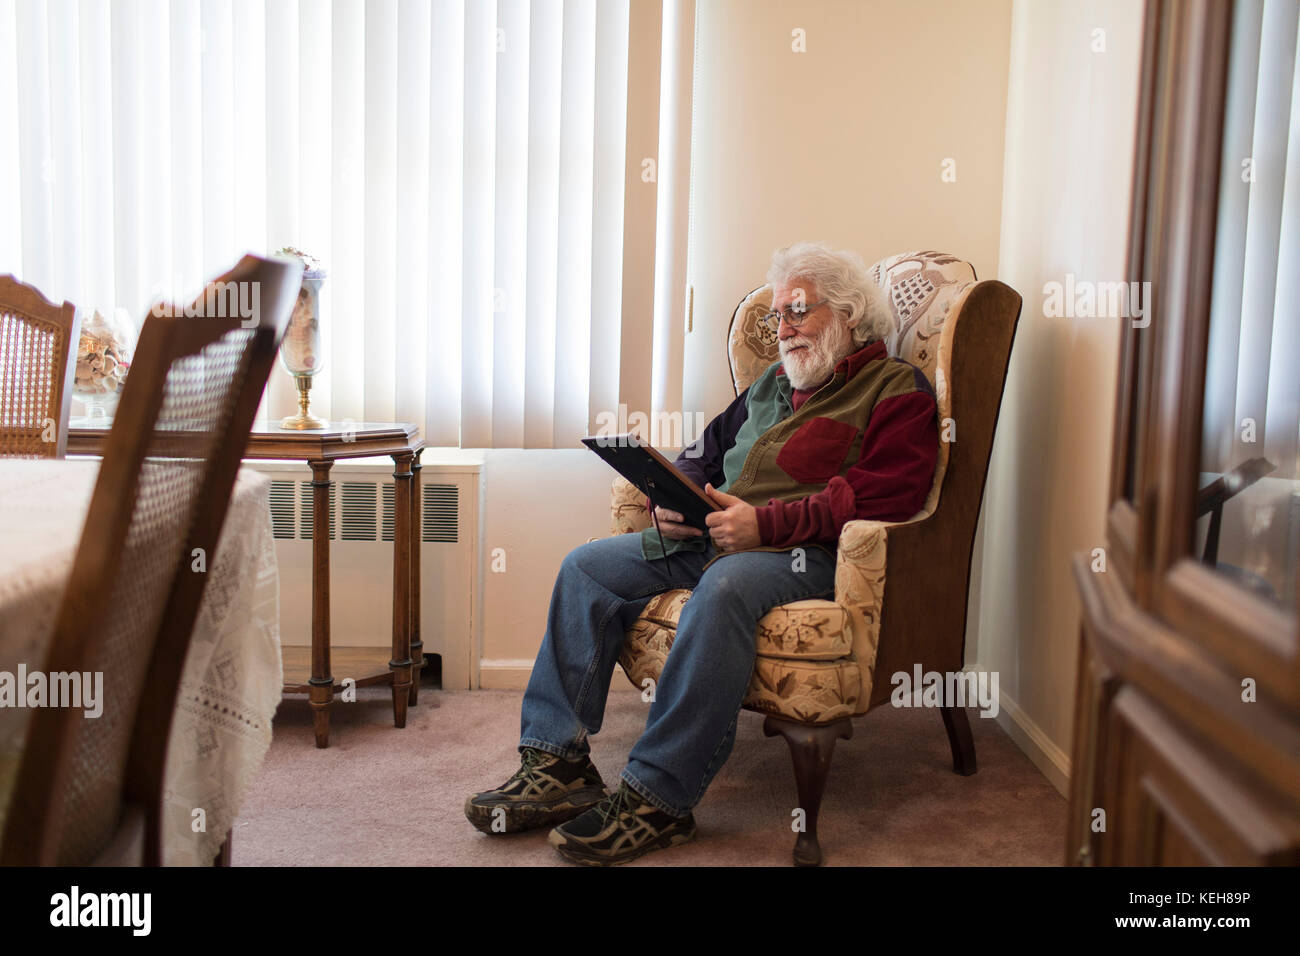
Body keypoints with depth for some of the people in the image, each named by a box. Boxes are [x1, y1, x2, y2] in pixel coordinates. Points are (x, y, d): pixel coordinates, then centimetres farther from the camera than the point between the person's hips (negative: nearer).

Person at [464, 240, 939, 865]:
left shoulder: (898, 390, 3)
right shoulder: (773, 383, 26)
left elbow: (884, 494, -12)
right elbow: (704, 454, 29)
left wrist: (767, 522, -19)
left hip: (808, 552, -7)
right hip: (712, 536, 8)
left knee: (726, 585, -39)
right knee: (586, 567, -8)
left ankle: (657, 800, -33)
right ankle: (556, 762, -12)